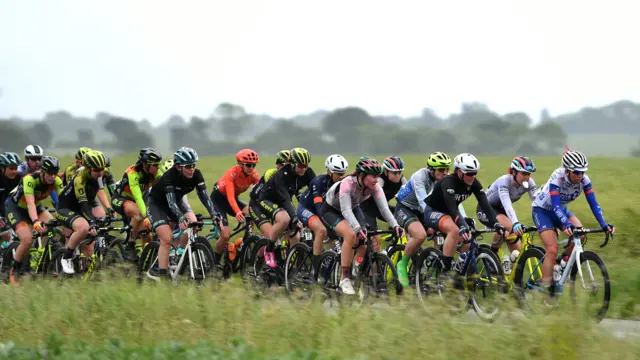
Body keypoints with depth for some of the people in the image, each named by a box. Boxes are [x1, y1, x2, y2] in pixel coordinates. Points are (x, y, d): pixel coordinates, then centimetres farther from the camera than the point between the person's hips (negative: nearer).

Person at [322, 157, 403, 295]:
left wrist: (395, 225, -44)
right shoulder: (347, 184, -37)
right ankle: (344, 279, -21)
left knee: (364, 238, -15)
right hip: (332, 210, -6)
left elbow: (384, 208, -28)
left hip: (353, 208, 6)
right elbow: (346, 210, -44)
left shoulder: (374, 186, -22)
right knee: (350, 235, -30)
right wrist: (357, 228, -58)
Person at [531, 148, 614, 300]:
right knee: (552, 250, -19)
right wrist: (567, 225, -56)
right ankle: (547, 291, -12)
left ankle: (562, 262, 2)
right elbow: (556, 206, -40)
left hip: (560, 209, 5)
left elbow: (593, 204, -21)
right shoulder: (557, 178, -34)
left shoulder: (584, 180, -20)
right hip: (542, 209, -5)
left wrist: (604, 224, -35)